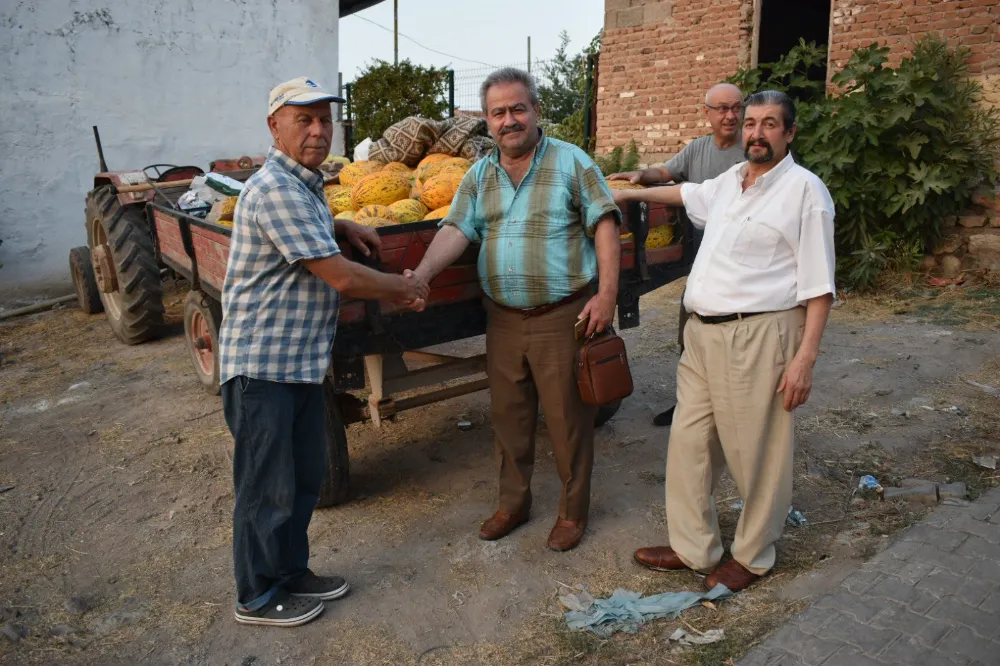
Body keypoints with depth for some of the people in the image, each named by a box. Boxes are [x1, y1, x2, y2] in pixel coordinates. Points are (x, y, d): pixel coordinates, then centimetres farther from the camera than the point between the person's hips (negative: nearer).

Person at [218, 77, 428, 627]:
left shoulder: (305, 184, 12)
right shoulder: (274, 190, -20)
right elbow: (341, 277, -22)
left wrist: (340, 225, 17)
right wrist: (405, 288, -6)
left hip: (303, 359, 10)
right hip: (261, 364, -10)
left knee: (305, 475, 18)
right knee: (268, 486, 4)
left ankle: (291, 572, 36)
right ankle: (257, 598, 23)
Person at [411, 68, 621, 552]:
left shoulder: (571, 161, -1)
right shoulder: (479, 175, 10)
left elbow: (604, 226, -5)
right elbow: (456, 230, 0)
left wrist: (607, 294, -14)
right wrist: (420, 275, -18)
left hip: (563, 317, -4)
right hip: (503, 318, 4)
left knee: (567, 419, 5)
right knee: (508, 416, 14)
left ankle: (573, 511, 23)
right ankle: (512, 504, 32)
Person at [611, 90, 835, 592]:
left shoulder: (805, 189, -6)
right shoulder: (730, 182, 15)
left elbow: (818, 285, -10)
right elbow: (688, 193, 39)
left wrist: (805, 358, -17)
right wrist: (631, 194, 44)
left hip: (758, 337, -7)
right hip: (702, 333, 8)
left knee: (756, 453, 3)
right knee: (689, 443, 11)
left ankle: (753, 556, 24)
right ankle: (693, 547, 26)